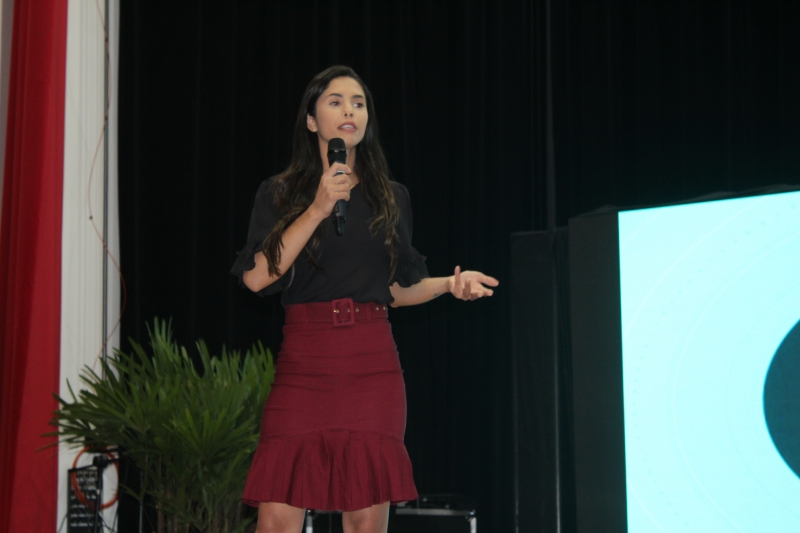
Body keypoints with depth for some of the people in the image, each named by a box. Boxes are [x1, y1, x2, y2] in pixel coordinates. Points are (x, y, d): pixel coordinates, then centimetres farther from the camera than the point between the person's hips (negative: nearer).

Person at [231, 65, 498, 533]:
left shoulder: (391, 198, 16)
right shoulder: (280, 194, 9)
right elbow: (257, 277, -6)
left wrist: (449, 283, 3)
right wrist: (318, 209, -9)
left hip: (372, 366, 2)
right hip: (304, 362, -1)